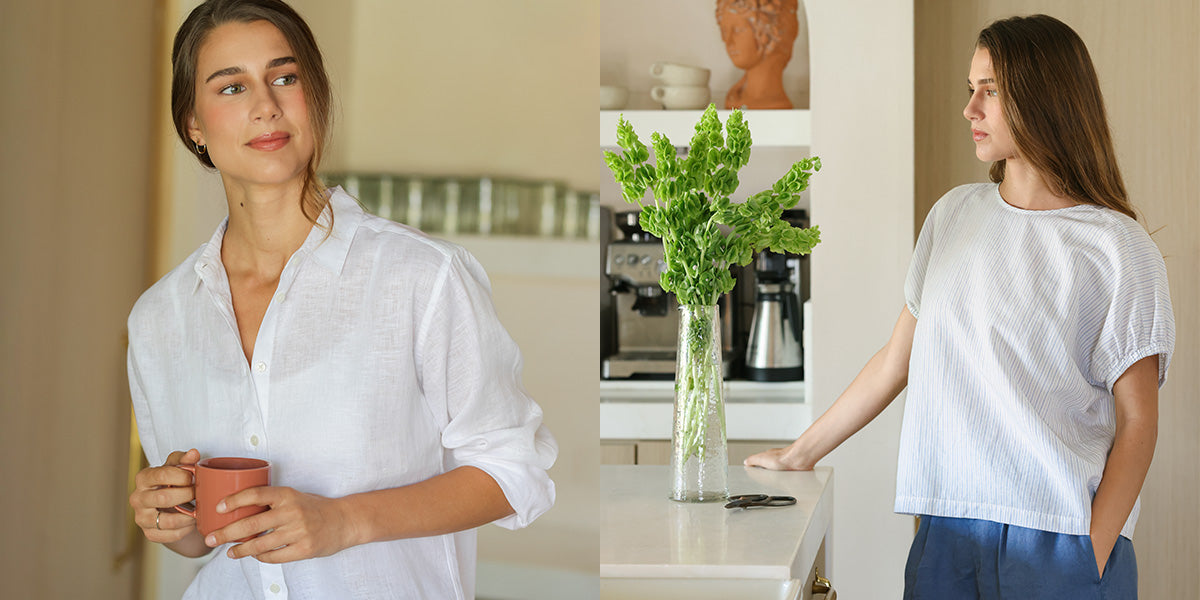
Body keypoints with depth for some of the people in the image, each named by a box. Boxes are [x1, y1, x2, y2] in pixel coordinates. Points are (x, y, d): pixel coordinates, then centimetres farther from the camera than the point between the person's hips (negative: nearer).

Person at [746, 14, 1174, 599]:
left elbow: (1137, 420, -5)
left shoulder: (1117, 247, -4)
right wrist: (800, 454, 16)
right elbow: (896, 359, 14)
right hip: (946, 530, 4)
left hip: (1060, 535, -4)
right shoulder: (953, 214, 10)